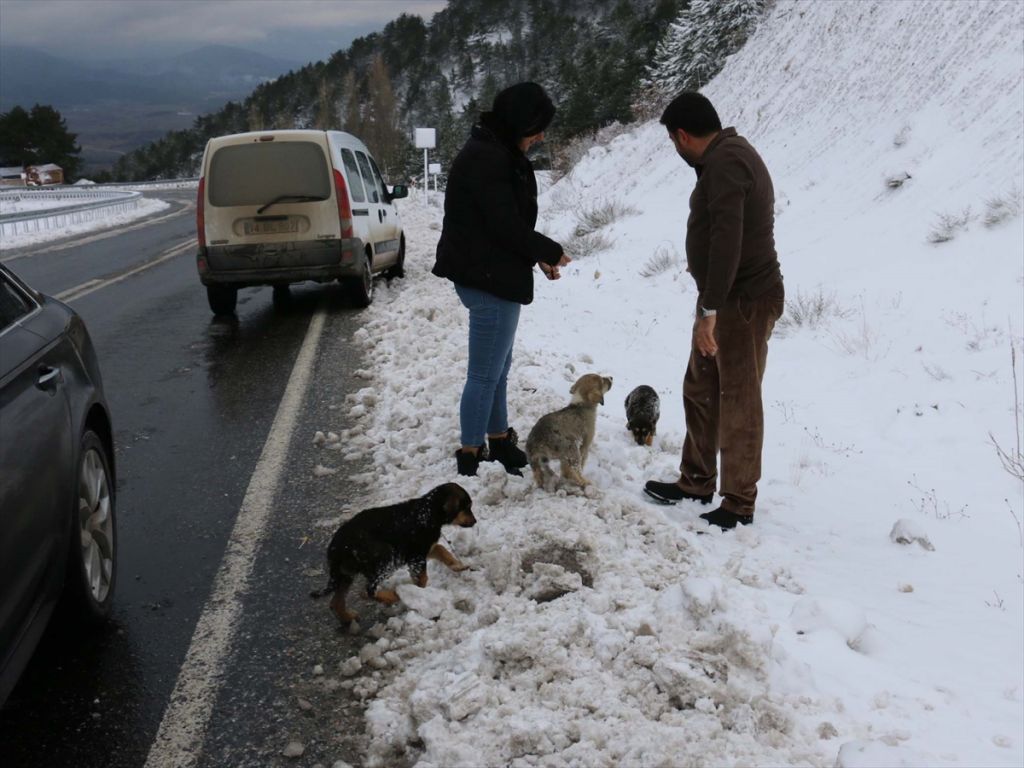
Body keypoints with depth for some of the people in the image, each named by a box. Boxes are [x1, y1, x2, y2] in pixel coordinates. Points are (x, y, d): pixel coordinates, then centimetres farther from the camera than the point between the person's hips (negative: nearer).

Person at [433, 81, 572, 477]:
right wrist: (550, 252, -8)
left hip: (490, 277, 11)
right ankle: (470, 457, 7)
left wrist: (538, 255, 6)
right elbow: (508, 226, -23)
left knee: (497, 369, 20)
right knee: (486, 374, -2)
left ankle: (500, 442, 33)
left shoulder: (496, 152, 13)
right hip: (490, 280, -11)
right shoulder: (487, 160, -21)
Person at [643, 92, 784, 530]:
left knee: (738, 402, -2)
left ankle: (739, 506, 8)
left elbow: (727, 239, -30)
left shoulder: (725, 164, -21)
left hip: (745, 301, -11)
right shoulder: (727, 154, 13)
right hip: (726, 297, 11)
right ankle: (697, 481, 32)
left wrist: (710, 308, -31)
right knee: (700, 391, 19)